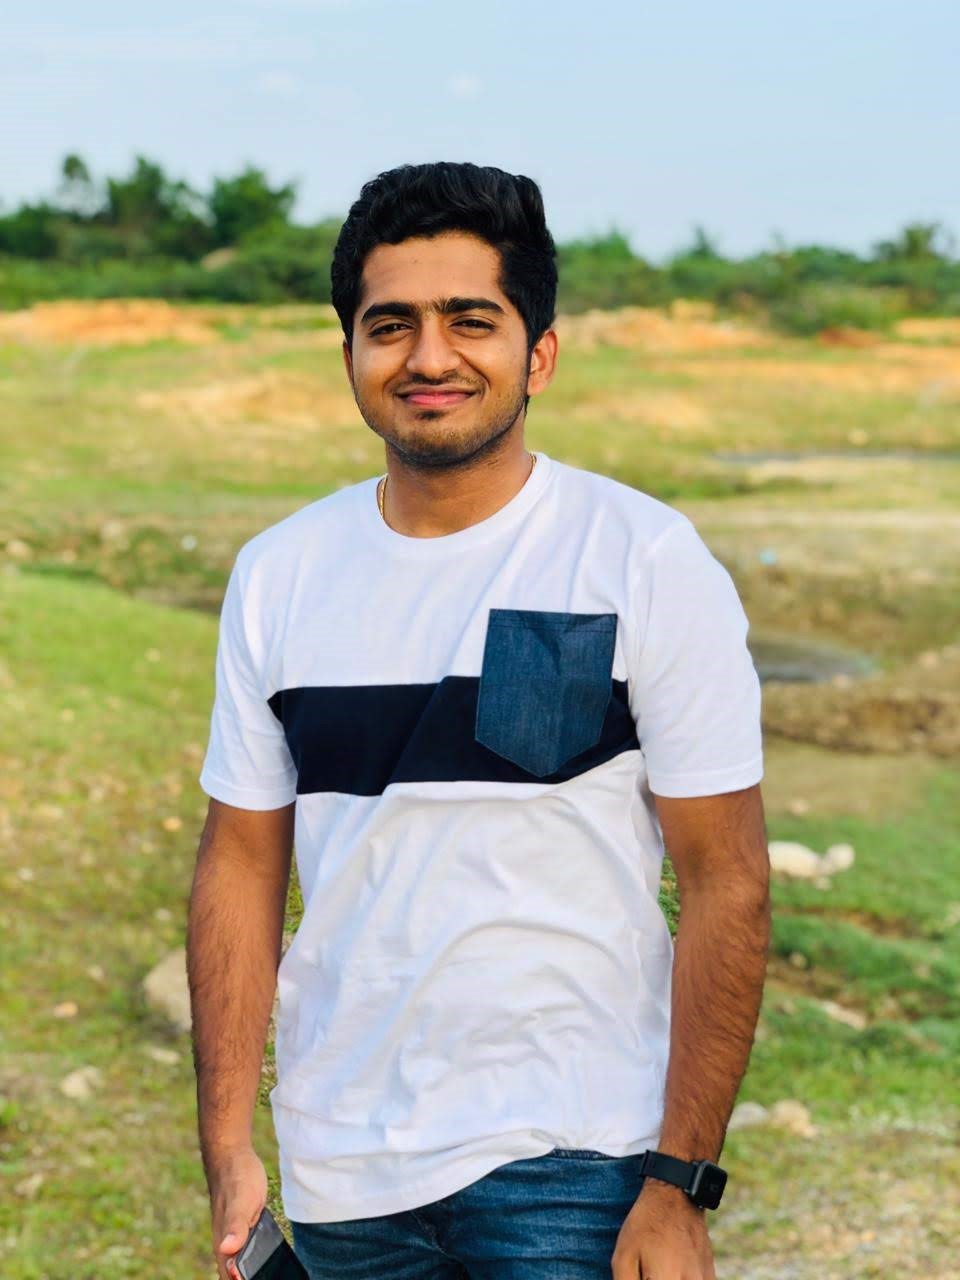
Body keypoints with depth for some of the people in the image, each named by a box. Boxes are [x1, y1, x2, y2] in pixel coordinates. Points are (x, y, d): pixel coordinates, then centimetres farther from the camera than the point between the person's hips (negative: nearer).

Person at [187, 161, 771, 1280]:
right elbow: (241, 863, 7)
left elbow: (727, 883, -8)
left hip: (568, 1153, -3)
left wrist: (679, 1185, -12)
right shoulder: (277, 575, 4)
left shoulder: (647, 562, -7)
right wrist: (226, 1146, 1)